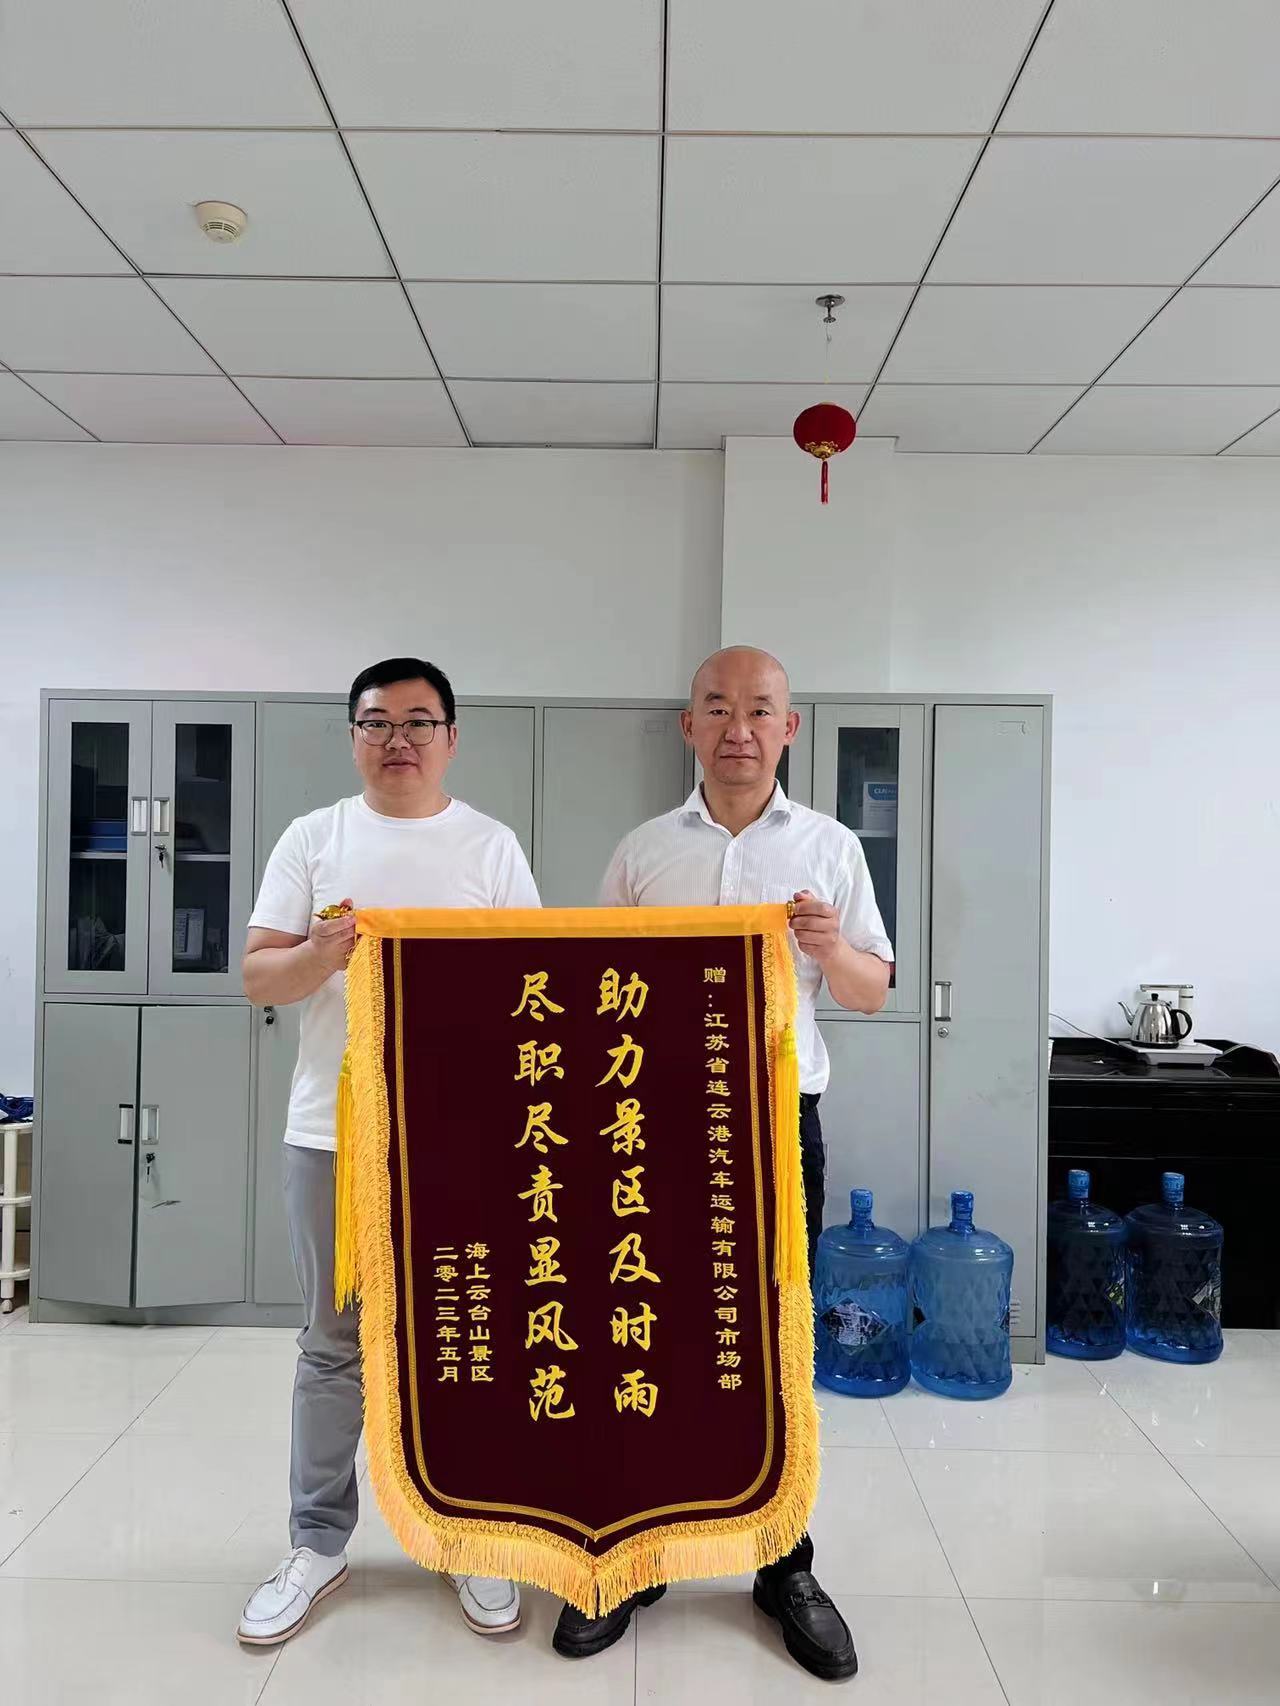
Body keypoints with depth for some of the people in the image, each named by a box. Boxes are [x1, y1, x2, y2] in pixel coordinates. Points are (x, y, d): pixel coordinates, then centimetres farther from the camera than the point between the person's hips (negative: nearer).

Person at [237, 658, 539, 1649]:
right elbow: (257, 976, 2)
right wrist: (318, 958, -19)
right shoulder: (313, 838, 5)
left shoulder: (492, 845, 2)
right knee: (334, 1345, 13)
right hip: (333, 1133, 1)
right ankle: (319, 1544, 30)